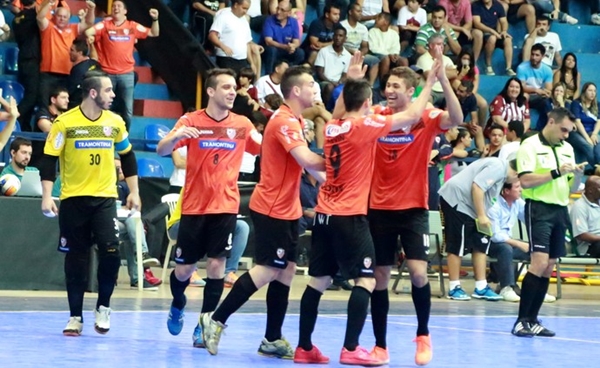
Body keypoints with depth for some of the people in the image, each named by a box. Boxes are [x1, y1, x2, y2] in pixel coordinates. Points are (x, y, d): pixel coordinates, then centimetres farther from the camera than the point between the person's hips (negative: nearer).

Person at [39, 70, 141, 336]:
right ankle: (76, 316, 14)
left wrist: (133, 192, 13)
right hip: (73, 199, -2)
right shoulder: (65, 123, -7)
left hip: (105, 198, 2)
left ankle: (103, 307, 7)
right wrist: (47, 196, -13)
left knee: (110, 252, -13)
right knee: (76, 259, 4)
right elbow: (48, 160, -5)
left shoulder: (115, 122, 4)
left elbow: (127, 157, 16)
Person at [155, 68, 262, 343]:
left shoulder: (242, 124, 3)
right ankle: (178, 305, 37)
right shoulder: (191, 121, -4)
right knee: (183, 269, 6)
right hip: (194, 206, -1)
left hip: (225, 207, 1)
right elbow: (162, 150, -11)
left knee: (216, 265, -7)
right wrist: (176, 136, -34)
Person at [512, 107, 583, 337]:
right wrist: (556, 173, -16)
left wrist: (577, 175, -4)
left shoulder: (567, 149, 15)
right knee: (539, 263, -16)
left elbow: (572, 188, 17)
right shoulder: (530, 145, -4)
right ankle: (521, 320, -13)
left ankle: (533, 320, 10)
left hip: (560, 210, 7)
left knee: (549, 268, 5)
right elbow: (526, 181, -15)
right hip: (539, 208, -7)